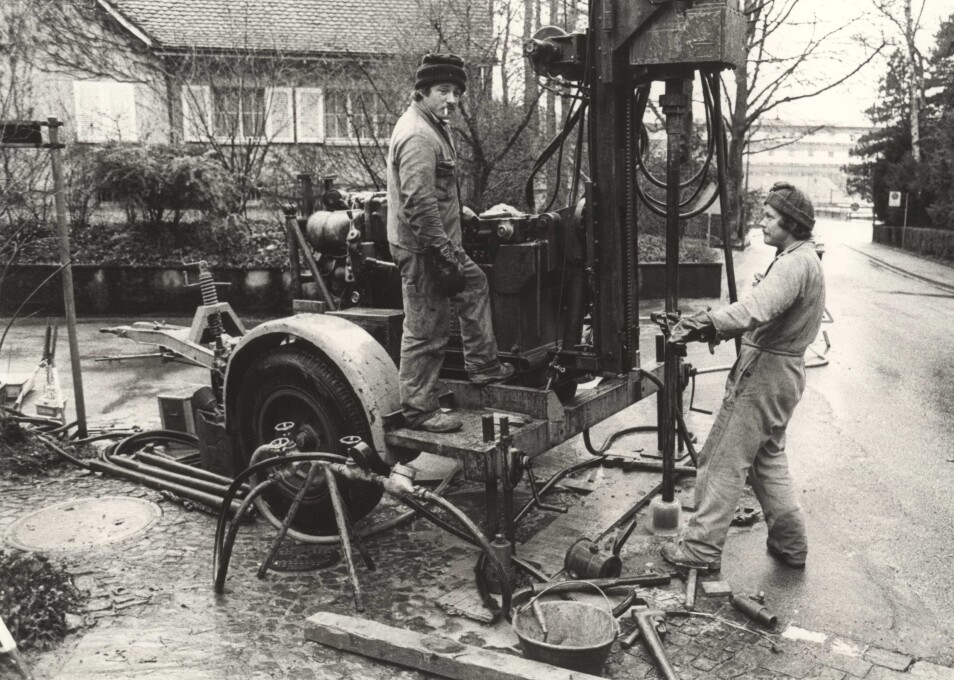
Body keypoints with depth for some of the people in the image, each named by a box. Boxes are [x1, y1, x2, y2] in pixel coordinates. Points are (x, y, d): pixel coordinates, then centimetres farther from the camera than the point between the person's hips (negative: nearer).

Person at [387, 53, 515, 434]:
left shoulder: (433, 127, 14)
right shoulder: (417, 135, -21)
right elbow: (419, 203, -28)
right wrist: (444, 252, -26)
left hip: (440, 242, 11)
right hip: (423, 249, -11)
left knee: (474, 285, 25)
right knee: (427, 331, -3)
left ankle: (482, 366, 34)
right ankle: (418, 409, 9)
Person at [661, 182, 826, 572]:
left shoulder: (795, 263, -18)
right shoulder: (802, 259, 17)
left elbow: (756, 310, -36)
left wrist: (706, 324, -43)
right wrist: (713, 327, 4)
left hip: (765, 370, -11)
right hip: (783, 368, 11)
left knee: (725, 460, -5)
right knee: (767, 458, 20)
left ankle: (702, 549, 2)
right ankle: (790, 543, 28)